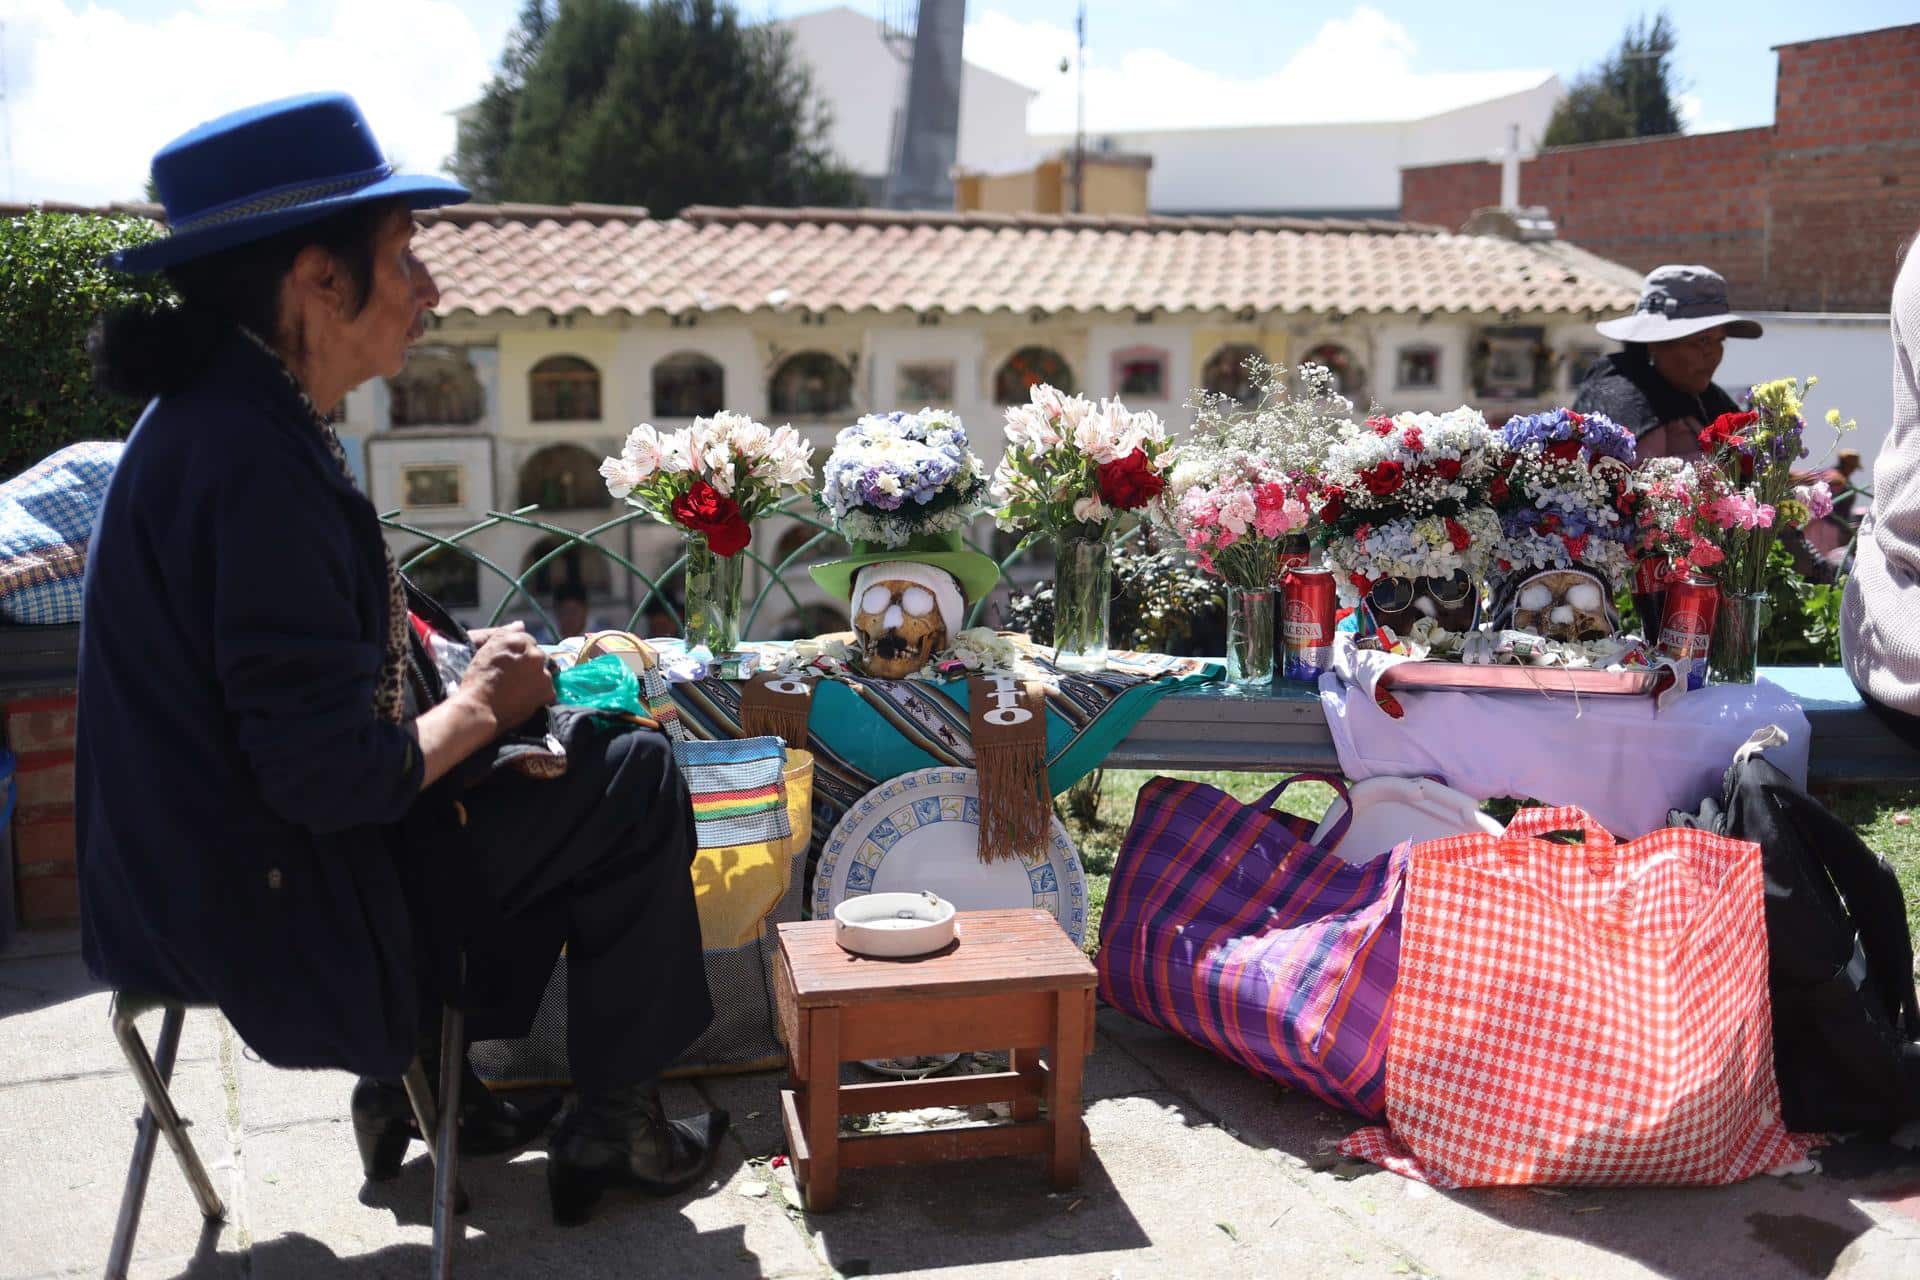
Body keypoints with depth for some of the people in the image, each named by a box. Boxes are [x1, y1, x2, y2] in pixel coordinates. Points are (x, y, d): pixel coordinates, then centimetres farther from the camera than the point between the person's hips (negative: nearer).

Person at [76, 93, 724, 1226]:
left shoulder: (216, 413, 5)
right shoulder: (256, 461, -27)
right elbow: (331, 774, -28)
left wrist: (472, 674, 2)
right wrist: (479, 707, -11)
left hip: (212, 869, 10)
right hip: (276, 908, -10)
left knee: (567, 753, 21)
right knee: (637, 784, -4)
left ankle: (419, 1079, 26)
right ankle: (612, 1127, 13)